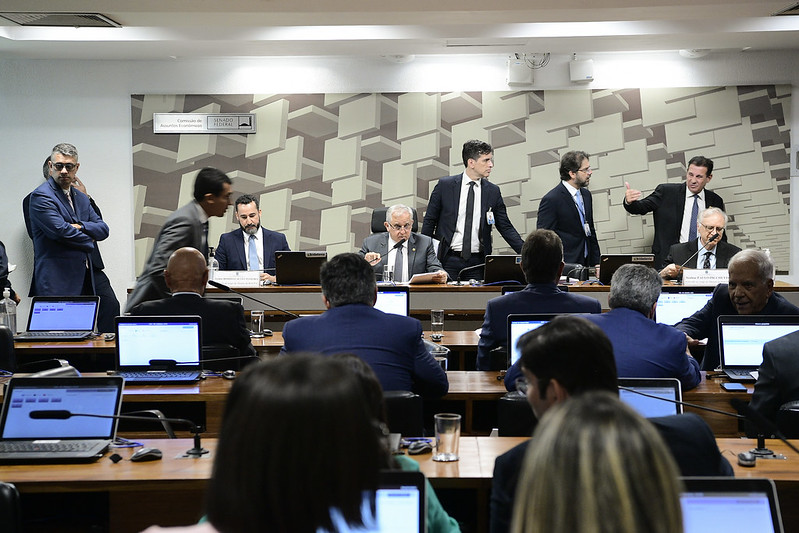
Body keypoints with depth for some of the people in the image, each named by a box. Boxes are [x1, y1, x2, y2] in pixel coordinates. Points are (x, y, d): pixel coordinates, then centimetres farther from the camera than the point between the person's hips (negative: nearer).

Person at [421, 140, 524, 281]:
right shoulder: (445, 185, 0)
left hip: (478, 263, 2)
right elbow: (429, 221, 5)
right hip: (449, 259, -1)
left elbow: (505, 227, 9)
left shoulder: (493, 191, 6)